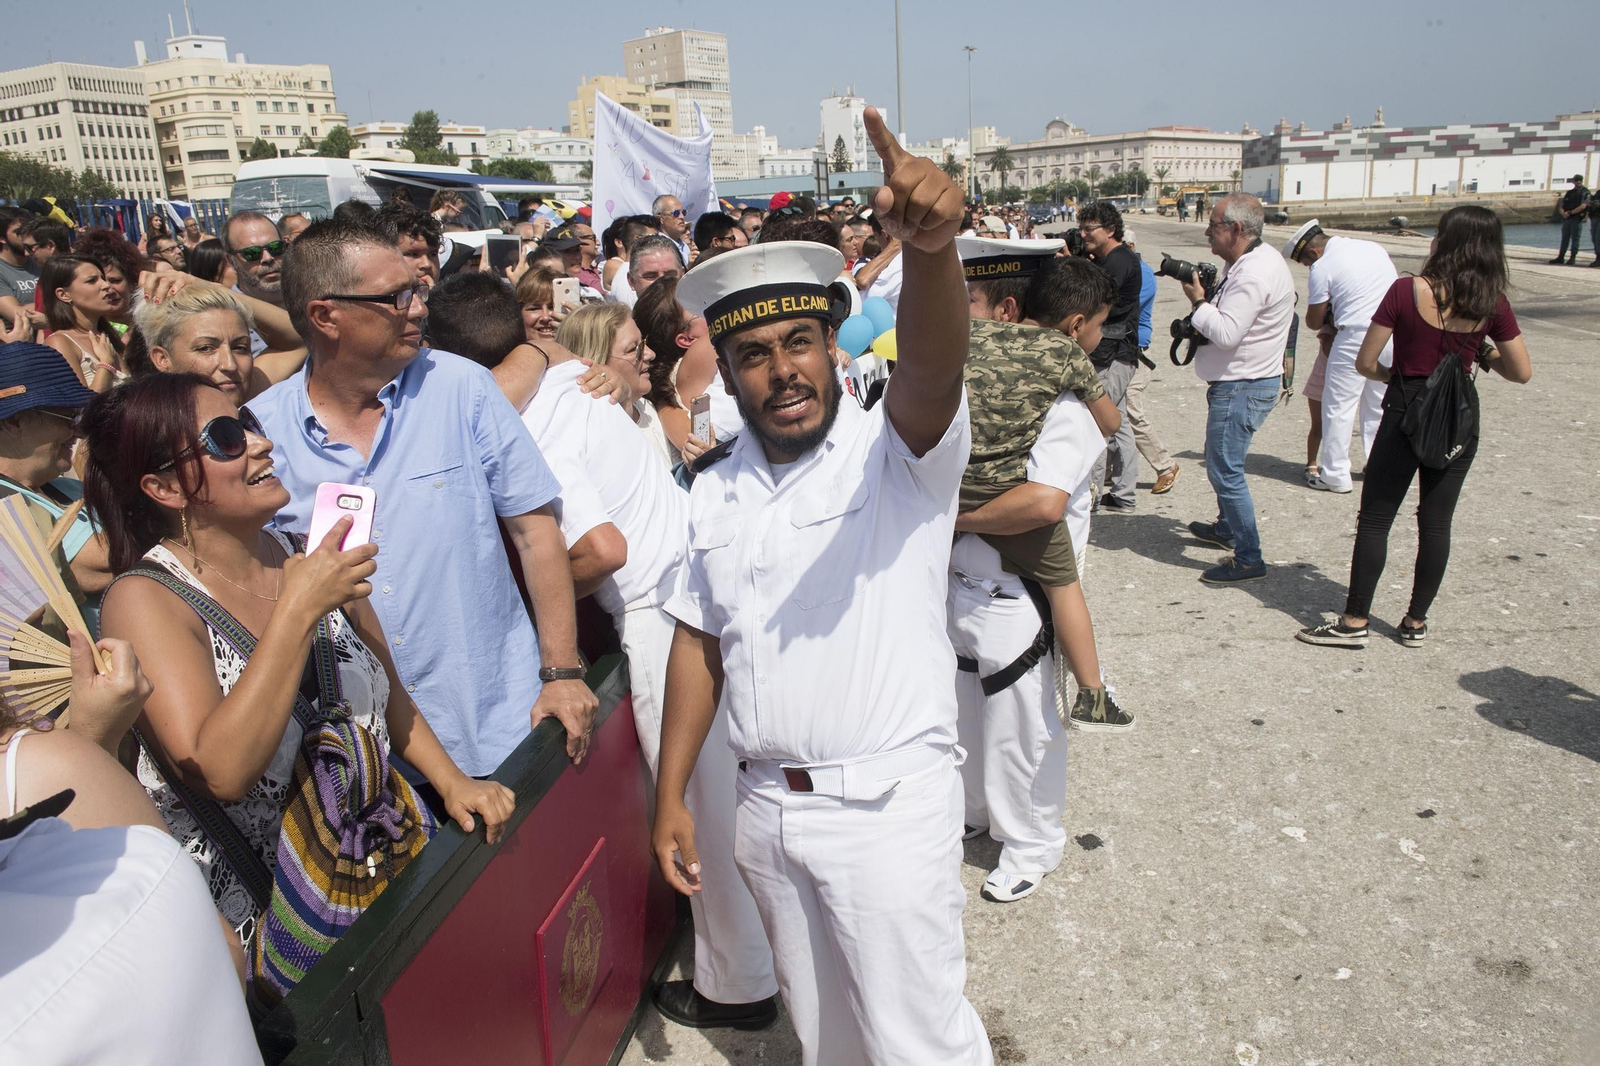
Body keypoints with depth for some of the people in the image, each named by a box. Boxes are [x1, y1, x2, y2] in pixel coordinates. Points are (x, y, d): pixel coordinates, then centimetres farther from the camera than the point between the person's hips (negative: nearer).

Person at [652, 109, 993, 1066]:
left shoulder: (895, 452, -11)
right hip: (768, 804, 5)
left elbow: (933, 368, -33)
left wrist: (932, 245, -52)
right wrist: (672, 795, 7)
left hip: (890, 802, -5)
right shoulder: (716, 491, 4)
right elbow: (700, 643, 8)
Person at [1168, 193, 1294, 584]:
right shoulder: (1256, 259, 11)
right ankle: (1226, 528, 44)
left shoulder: (1255, 273, -23)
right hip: (1242, 381, 11)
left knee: (1225, 470, -7)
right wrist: (1208, 296, 4)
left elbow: (1227, 332, -26)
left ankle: (1249, 558, 0)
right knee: (1221, 461, 25)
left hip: (1243, 387, -11)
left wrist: (1199, 301, -14)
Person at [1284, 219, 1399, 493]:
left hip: (1356, 337, -7)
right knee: (1379, 405, 18)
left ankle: (1335, 475, 6)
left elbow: (1313, 322, -2)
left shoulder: (1322, 268, -8)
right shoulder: (1373, 247, 12)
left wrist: (1327, 317, 21)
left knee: (1339, 407, 3)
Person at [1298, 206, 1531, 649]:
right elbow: (1522, 373, 1)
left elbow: (1365, 363, -10)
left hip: (1407, 412, -3)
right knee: (1437, 522, 11)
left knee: (1375, 519, 4)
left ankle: (1354, 622, 6)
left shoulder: (1406, 291, -12)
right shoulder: (1492, 303, -3)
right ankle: (1416, 622, 19)